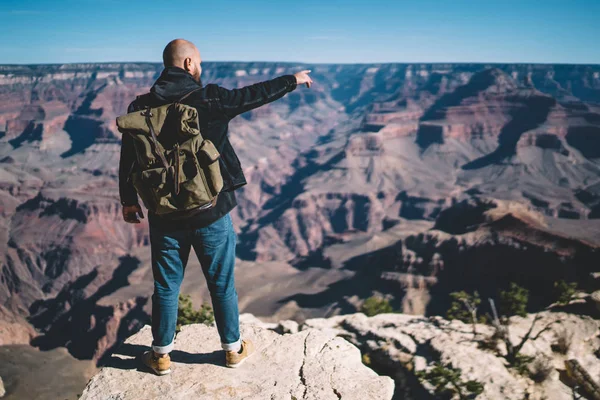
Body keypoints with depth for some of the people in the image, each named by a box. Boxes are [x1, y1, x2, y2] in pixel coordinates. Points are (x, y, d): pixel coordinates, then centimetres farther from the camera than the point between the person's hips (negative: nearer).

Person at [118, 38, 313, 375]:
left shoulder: (142, 107, -2)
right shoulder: (210, 99, -12)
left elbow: (128, 158, 4)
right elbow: (256, 94, 1)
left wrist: (129, 200, 16)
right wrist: (292, 80, 17)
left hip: (165, 215, 3)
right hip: (210, 213, -2)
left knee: (166, 286, 14)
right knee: (222, 283, 13)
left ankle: (161, 355, 27)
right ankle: (233, 349, 29)